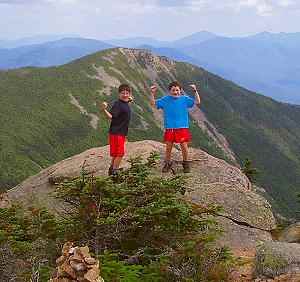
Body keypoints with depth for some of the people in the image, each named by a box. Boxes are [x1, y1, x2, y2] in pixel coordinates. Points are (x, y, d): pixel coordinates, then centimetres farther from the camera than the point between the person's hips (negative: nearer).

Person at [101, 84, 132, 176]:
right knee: (120, 154, -9)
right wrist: (104, 110, -40)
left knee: (116, 154, 16)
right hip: (116, 132, -9)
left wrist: (129, 100, 27)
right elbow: (111, 116, -23)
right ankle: (114, 171, -3)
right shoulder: (117, 104, -15)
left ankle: (112, 169, 26)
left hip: (122, 133, 9)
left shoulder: (126, 104, 11)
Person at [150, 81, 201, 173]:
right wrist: (152, 93, -5)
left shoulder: (185, 99, 2)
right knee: (168, 147, 6)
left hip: (182, 128, -1)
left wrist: (195, 91, -12)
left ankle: (186, 163, 18)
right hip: (169, 128, 1)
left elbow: (197, 102, -2)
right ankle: (167, 163, 23)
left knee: (184, 146, -2)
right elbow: (153, 103, 8)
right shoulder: (165, 99, 4)